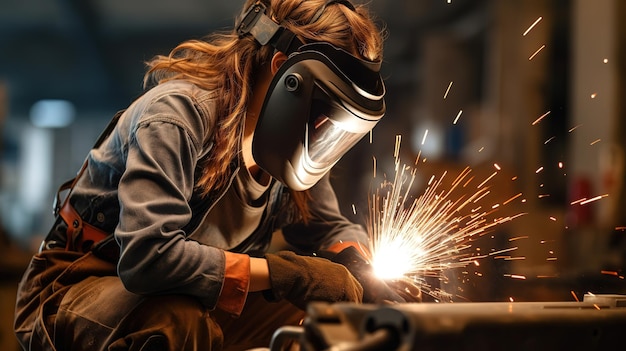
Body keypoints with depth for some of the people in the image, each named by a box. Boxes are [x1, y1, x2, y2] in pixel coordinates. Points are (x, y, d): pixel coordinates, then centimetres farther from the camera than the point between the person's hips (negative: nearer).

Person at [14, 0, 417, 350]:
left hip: (195, 301, 7)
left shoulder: (288, 143, -5)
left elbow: (328, 227, 10)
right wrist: (282, 272, -34)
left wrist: (362, 274, -13)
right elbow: (147, 255, -38)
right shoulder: (178, 113, -27)